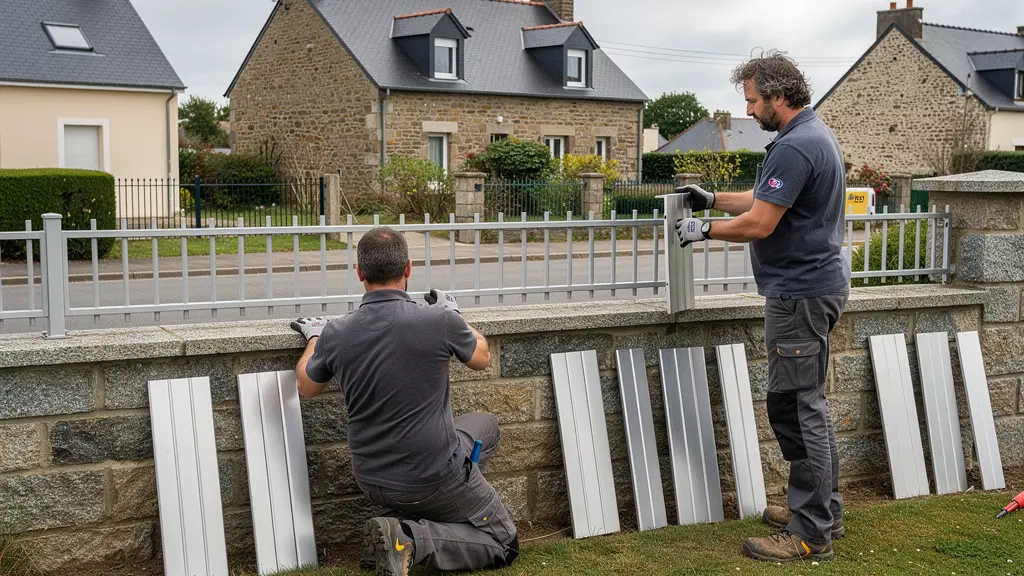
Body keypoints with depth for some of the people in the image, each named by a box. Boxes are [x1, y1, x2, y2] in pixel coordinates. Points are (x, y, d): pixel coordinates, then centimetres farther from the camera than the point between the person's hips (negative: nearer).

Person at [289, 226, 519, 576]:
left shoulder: (335, 335, -11)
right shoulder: (440, 322, -22)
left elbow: (306, 387, 10)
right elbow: (481, 358, 2)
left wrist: (314, 338, 29)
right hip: (434, 478, -6)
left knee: (486, 425, 27)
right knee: (503, 543, 17)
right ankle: (413, 539, -7)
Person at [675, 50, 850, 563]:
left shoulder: (795, 146, -21)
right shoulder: (814, 134, 14)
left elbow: (759, 223, -21)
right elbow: (767, 199, 23)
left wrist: (704, 230, -7)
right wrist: (712, 199, 20)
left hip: (800, 294, -11)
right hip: (812, 285, 11)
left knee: (795, 407, -6)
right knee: (806, 404, 17)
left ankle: (810, 534, 0)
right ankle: (823, 511, 27)